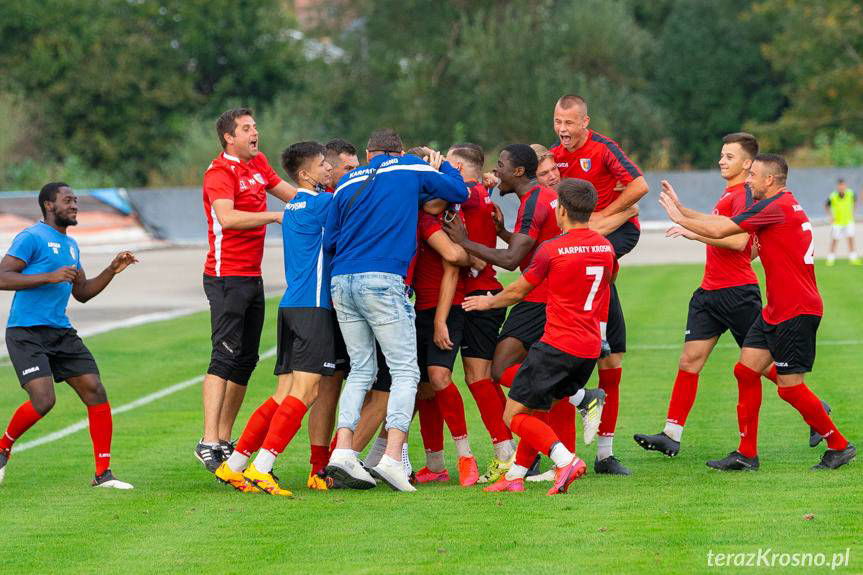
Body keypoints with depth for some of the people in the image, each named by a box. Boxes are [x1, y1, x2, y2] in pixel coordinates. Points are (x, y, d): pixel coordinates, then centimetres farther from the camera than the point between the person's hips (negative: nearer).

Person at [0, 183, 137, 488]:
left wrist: (111, 271, 13)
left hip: (61, 333, 8)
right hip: (26, 333, -8)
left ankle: (103, 474, 0)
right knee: (43, 400, -20)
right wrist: (50, 277, -21)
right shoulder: (31, 238, -7)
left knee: (96, 392, -4)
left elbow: (82, 293, 26)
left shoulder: (71, 245, 19)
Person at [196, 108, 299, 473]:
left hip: (252, 276, 9)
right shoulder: (220, 172, -13)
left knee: (246, 359, 9)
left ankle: (224, 439, 14)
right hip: (227, 276, -9)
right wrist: (274, 215, -30)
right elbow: (226, 217, -29)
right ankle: (209, 441, -17)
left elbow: (286, 191, 26)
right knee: (226, 356, -14)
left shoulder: (258, 163, 13)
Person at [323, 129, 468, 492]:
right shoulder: (411, 168, 9)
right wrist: (441, 166, 38)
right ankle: (392, 458, -16)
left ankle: (343, 451, -1)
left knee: (361, 370, 13)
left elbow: (329, 241, 16)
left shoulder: (348, 183, 18)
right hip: (381, 280, -5)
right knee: (405, 371, -1)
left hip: (342, 282, 5)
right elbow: (459, 192, 19)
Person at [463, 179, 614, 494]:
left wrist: (489, 301, 24)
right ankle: (515, 476, 19)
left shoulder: (551, 249, -10)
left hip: (557, 346, -7)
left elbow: (517, 291, 3)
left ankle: (565, 459, -21)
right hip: (590, 348, 7)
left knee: (514, 415, -3)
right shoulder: (605, 247, 7)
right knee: (537, 410, 20)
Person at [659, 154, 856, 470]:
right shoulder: (782, 204, 13)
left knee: (790, 387, -5)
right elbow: (723, 222, 17)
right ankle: (746, 454, 9)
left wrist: (680, 218, -4)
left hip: (797, 312, -10)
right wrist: (682, 209, 15)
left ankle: (839, 446, 8)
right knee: (746, 371, 6)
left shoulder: (776, 206, -18)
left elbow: (719, 230, -17)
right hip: (776, 310, 10)